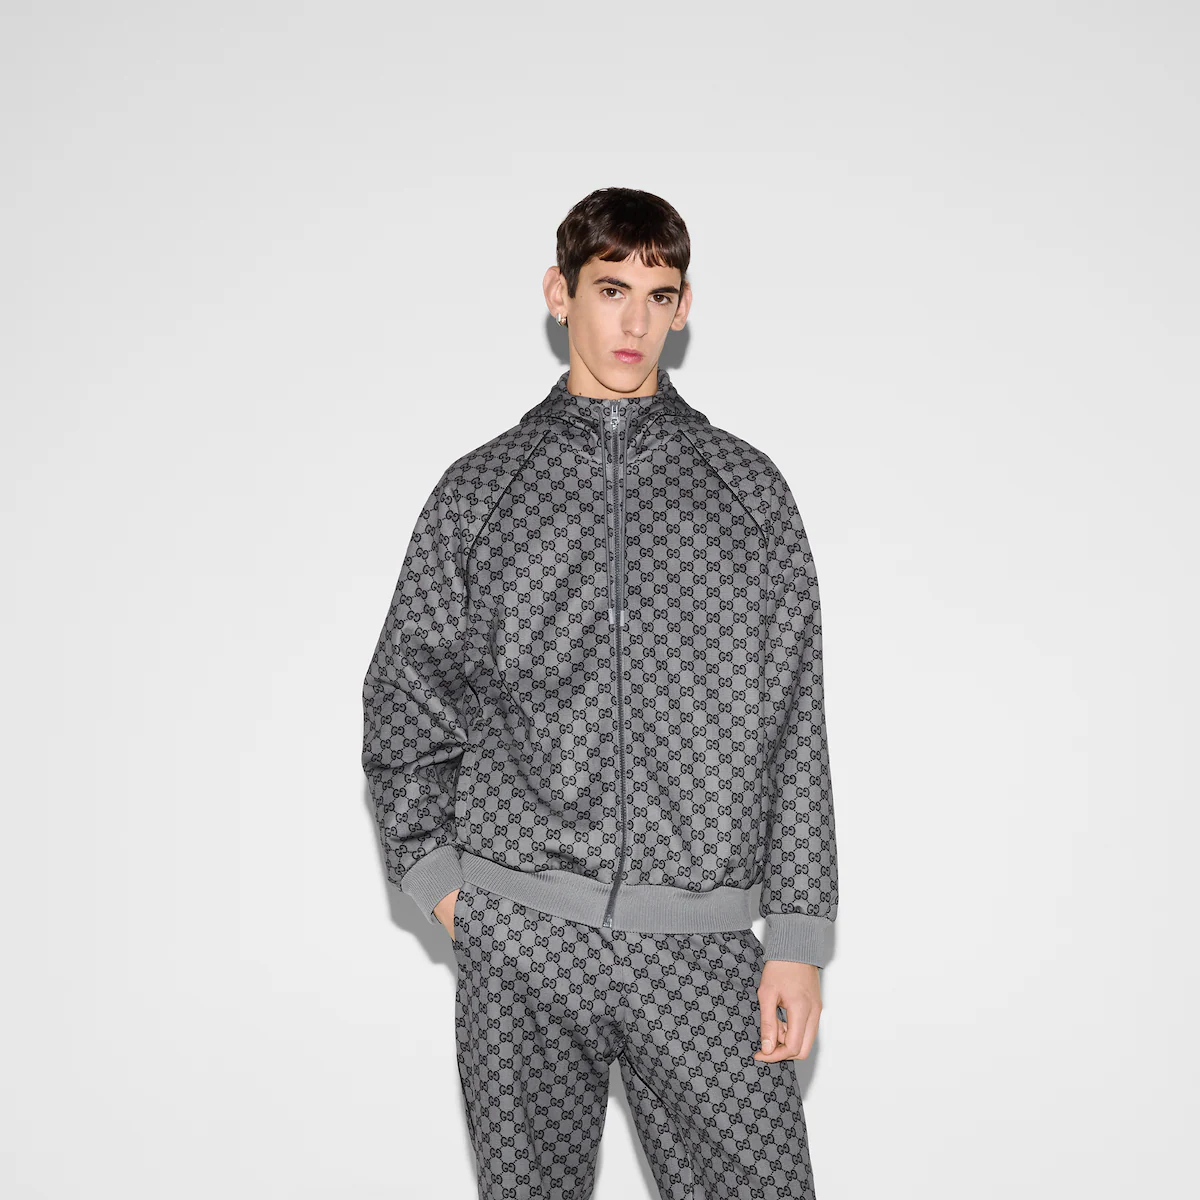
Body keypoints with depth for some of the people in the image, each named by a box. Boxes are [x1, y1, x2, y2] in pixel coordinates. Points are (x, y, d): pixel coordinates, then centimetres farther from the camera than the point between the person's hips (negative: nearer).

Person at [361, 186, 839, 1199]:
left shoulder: (747, 489, 8)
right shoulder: (480, 491, 8)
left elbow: (796, 726, 5)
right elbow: (403, 700, 13)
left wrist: (799, 936, 0)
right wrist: (432, 872, 2)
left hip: (700, 943, 0)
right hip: (518, 935, 0)